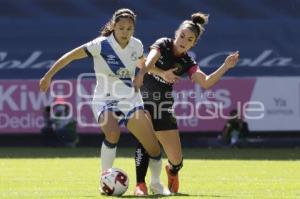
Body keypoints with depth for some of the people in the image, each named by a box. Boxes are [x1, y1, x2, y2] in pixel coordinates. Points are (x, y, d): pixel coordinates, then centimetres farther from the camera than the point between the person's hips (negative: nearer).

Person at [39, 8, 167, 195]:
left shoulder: (136, 45, 0)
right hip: (105, 101, -4)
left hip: (131, 100, 4)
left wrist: (140, 75, 1)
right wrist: (48, 76, -11)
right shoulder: (101, 45, -14)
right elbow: (70, 56, -10)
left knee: (153, 146, -3)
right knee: (113, 133, -35)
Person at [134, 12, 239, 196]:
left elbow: (206, 82, -14)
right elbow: (148, 64, -25)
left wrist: (226, 67, -24)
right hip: (143, 100, -3)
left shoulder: (187, 63, 0)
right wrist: (163, 73, -46)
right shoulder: (163, 45, -7)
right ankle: (140, 185, -27)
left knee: (177, 160, 2)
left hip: (164, 106, 3)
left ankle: (172, 171, 39)